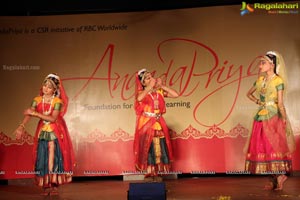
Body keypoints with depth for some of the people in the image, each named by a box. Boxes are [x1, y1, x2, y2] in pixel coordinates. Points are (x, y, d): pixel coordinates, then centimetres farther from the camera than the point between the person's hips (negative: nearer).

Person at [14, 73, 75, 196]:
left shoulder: (57, 101, -10)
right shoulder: (37, 100, 0)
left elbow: (52, 118, -19)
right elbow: (28, 114, -12)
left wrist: (35, 113, -22)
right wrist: (22, 126, -28)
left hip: (55, 132, -3)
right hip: (42, 131, 3)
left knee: (54, 156, -6)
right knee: (43, 158, 1)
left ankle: (54, 185, -1)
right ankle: (46, 185, 6)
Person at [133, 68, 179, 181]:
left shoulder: (160, 91, 7)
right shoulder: (142, 92, -5)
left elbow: (175, 95, 2)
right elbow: (139, 99, -29)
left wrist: (162, 86, -1)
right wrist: (150, 87, -19)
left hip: (158, 124, 4)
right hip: (146, 124, -4)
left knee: (159, 148, 4)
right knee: (148, 148, -2)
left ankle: (157, 173, 11)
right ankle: (149, 173, 5)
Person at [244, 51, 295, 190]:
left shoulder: (278, 80, -8)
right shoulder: (260, 80, 11)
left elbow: (280, 103, -13)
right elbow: (249, 94, 25)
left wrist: (285, 121, -16)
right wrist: (258, 102, 10)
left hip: (273, 117, -6)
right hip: (261, 118, 7)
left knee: (274, 147, -6)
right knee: (262, 147, 6)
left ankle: (279, 178, 4)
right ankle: (273, 180, 14)